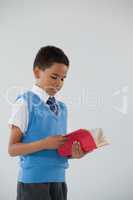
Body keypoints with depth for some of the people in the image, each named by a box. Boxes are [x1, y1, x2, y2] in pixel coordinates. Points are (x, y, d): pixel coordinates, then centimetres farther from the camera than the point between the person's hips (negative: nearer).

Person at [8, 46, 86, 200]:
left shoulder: (62, 108, 12)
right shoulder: (25, 103, -8)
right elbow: (12, 149, -11)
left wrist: (72, 152, -5)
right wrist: (44, 144, -22)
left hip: (58, 180, 7)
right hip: (33, 181, -6)